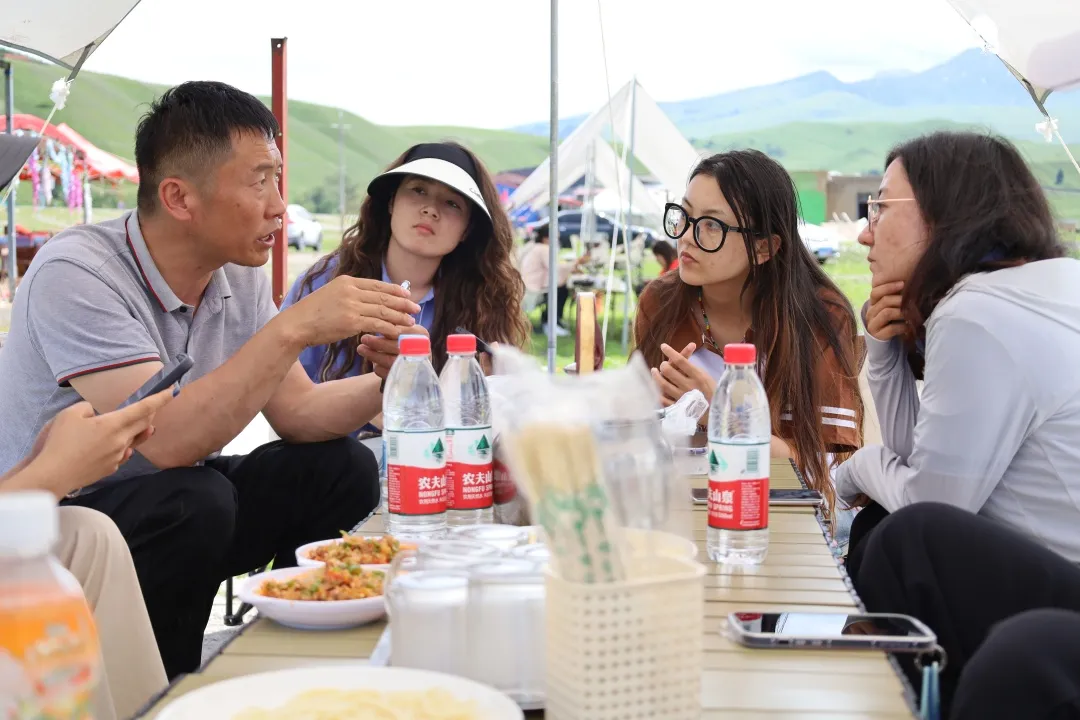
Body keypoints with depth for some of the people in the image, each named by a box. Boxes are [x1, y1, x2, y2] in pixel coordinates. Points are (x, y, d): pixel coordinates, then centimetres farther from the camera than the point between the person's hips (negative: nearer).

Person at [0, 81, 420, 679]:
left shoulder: (240, 276, -1)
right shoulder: (77, 273, -24)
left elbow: (297, 413, 1)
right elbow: (162, 443, -33)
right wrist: (293, 328, -35)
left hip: (174, 510, 7)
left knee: (342, 468, -7)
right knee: (194, 501, -34)